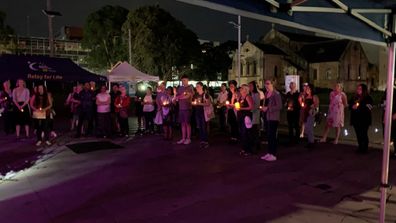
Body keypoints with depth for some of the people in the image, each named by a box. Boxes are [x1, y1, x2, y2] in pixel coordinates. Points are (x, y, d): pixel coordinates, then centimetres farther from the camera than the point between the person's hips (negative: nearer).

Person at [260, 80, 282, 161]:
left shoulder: (276, 94, -10)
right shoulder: (266, 93, 14)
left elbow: (279, 106, -16)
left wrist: (268, 108, -18)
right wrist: (264, 107, 7)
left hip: (274, 118, -8)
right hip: (268, 117, 8)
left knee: (273, 136, -4)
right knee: (269, 135, 11)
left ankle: (273, 155, 2)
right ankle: (269, 153, 20)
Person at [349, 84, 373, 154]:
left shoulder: (368, 98, -7)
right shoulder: (354, 97, 13)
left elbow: (368, 108, -17)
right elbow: (350, 105, 15)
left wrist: (358, 108, -18)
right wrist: (352, 107, -6)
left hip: (364, 120, -6)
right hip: (356, 119, 6)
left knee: (364, 134, -3)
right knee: (358, 134, 10)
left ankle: (365, 148, 6)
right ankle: (360, 148, 21)